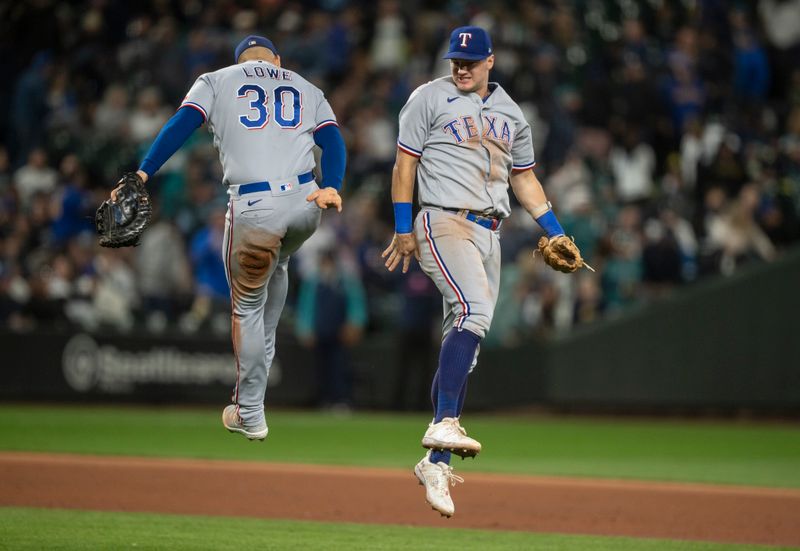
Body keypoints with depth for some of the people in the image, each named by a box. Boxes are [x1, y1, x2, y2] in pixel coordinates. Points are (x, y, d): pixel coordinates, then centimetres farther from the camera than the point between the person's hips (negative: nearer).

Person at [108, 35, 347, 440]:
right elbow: (333, 140, 7)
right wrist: (332, 188, -7)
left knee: (247, 307, 11)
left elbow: (181, 125, -1)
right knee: (276, 266, 36)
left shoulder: (217, 81, 16)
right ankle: (262, 359, 37)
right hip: (306, 204, 3)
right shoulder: (306, 88, 24)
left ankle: (249, 414, 15)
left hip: (252, 209, -3)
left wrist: (142, 174, -7)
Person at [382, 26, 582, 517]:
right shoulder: (430, 98, 2)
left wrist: (554, 230, 13)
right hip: (444, 223, -6)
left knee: (464, 339, 2)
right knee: (474, 311, -29)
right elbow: (405, 163, 0)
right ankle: (445, 424, -37)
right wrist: (403, 229, -7)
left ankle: (436, 462, 4)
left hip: (489, 234, 6)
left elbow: (524, 177, 24)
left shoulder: (511, 113, 18)